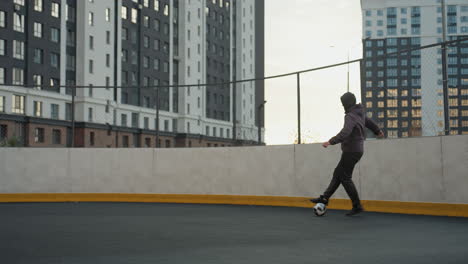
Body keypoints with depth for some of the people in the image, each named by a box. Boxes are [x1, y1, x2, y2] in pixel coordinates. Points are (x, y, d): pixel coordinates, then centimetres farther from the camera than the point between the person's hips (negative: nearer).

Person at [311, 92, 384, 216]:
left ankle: (357, 206, -1)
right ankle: (325, 198, 17)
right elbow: (369, 121, 30)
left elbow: (345, 132, -34)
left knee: (345, 178, -4)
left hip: (351, 151, -10)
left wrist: (331, 141, -40)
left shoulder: (351, 116, -19)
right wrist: (378, 131, 48)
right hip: (356, 149, 10)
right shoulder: (360, 113, 11)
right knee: (337, 174, 12)